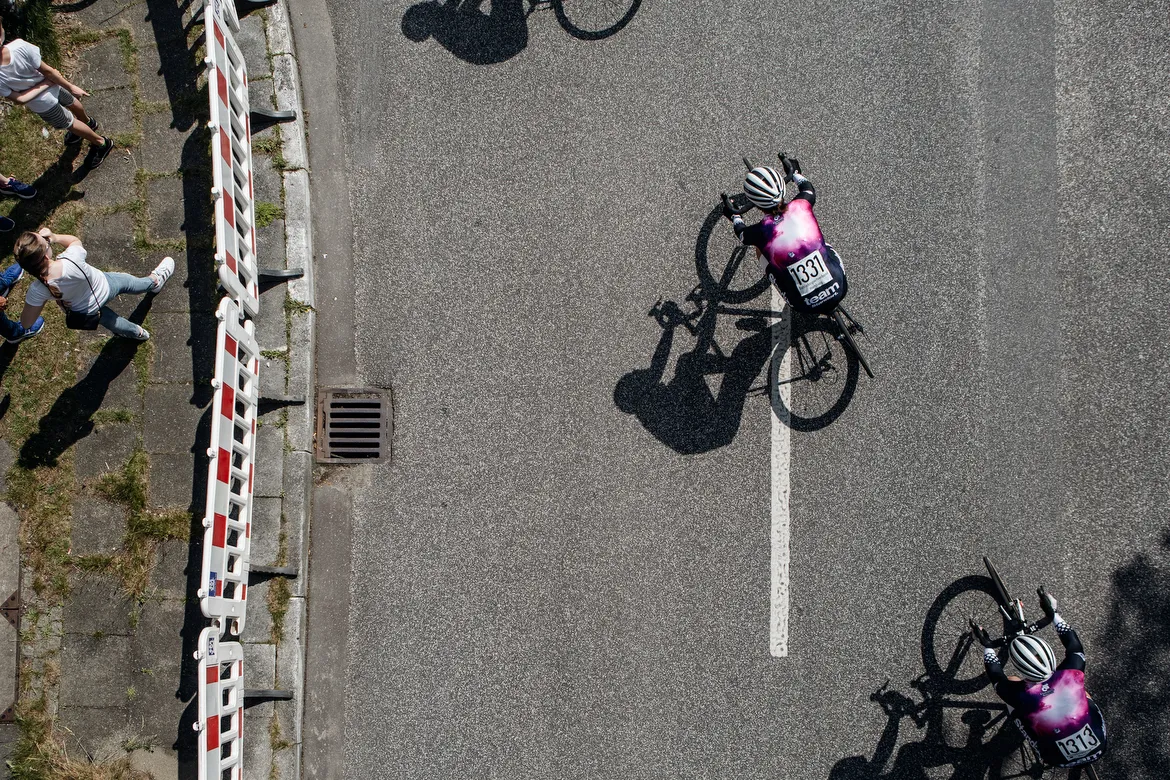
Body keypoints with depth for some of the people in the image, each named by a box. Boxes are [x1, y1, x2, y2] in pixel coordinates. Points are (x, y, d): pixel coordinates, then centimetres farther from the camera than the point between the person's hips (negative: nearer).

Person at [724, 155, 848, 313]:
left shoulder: (760, 232, -14)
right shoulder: (801, 207, -9)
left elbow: (742, 233, 14)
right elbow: (809, 190, 19)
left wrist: (733, 216, 35)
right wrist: (795, 172, 39)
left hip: (806, 305, -2)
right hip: (840, 290, 3)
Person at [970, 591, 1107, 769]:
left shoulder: (1021, 696, -28)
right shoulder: (1071, 674, -24)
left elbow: (997, 676, -5)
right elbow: (1075, 646, 0)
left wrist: (987, 646, 6)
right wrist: (1053, 614, 8)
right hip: (1099, 748, 2)